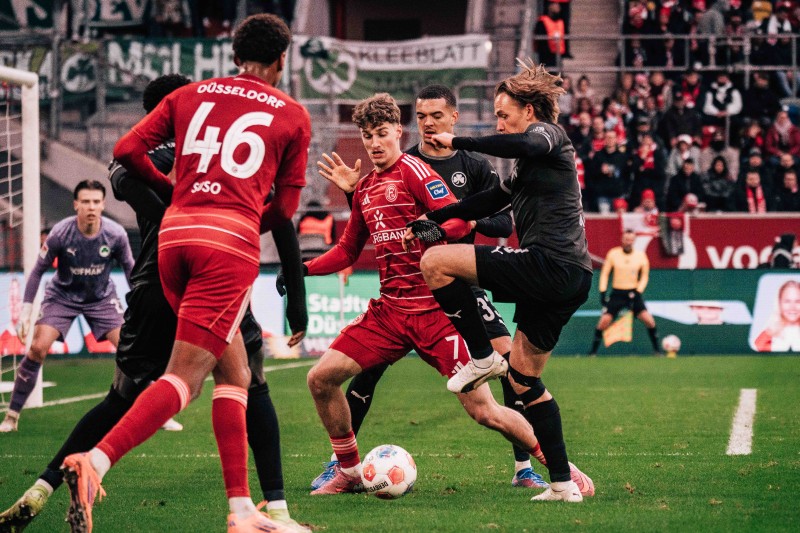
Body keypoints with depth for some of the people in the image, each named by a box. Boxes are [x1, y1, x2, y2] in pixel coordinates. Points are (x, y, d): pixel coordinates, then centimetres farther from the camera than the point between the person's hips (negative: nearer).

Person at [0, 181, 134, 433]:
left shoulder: (116, 234, -20)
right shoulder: (60, 233, -24)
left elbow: (130, 269, -2)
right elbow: (38, 270, -11)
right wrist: (26, 311, -14)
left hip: (102, 298, 1)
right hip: (61, 296, -1)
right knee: (38, 348, -18)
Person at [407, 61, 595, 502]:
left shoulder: (549, 134, -1)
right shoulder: (525, 168, 27)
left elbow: (524, 144, -25)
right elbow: (489, 202, 37)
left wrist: (457, 142, -18)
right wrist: (430, 220, 38)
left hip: (549, 264, -10)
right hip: (571, 281, 10)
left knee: (435, 262, -12)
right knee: (524, 379, 14)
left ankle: (482, 358, -3)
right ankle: (564, 482, 12)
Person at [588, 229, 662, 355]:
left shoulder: (641, 255, 0)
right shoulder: (613, 254, -2)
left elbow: (644, 276, 8)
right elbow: (604, 274, 4)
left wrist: (638, 292, -5)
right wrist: (603, 292, -4)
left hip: (633, 293, 0)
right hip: (617, 293, 0)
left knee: (649, 320, -13)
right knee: (604, 321, -13)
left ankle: (656, 349, 3)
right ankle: (593, 351, 1)